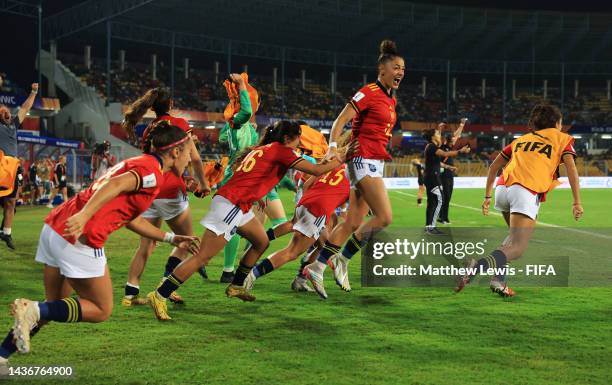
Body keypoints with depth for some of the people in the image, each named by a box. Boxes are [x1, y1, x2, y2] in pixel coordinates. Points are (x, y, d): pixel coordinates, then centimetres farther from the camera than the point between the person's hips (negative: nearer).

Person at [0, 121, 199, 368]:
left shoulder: (137, 163, 24)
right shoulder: (153, 170, -4)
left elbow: (130, 218, 32)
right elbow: (116, 185, -22)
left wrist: (170, 238, 36)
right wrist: (84, 216, -34)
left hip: (54, 227, 9)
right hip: (79, 237, -9)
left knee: (55, 309, 20)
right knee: (101, 310, 5)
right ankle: (34, 309, -9)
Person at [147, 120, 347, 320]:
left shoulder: (261, 149, 19)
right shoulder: (281, 150, -5)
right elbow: (317, 170, -7)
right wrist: (339, 161, 7)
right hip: (231, 204, -10)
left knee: (261, 242, 21)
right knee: (203, 257, -10)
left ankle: (236, 286, 29)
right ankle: (160, 296, -10)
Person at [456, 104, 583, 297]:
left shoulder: (522, 139, 30)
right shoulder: (562, 139, 17)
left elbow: (494, 166, 27)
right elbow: (571, 167, 1)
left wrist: (487, 196, 31)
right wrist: (577, 202, -3)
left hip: (503, 188, 6)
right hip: (527, 193, -6)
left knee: (515, 237, 25)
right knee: (517, 248, -10)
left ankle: (498, 279, 7)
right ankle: (480, 265, -37)